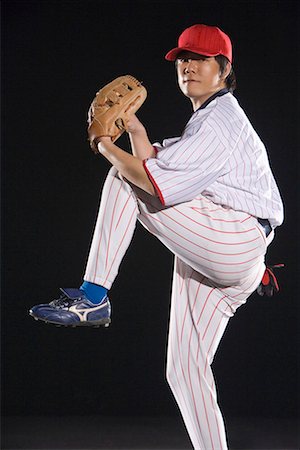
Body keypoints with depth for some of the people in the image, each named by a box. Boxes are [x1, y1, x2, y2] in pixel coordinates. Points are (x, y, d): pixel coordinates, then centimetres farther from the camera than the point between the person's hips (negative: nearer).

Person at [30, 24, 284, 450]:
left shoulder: (219, 123, -11)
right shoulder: (205, 121, 24)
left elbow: (157, 183, -20)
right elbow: (155, 168, 20)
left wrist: (105, 146, -7)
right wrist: (136, 130, 6)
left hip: (236, 237, -10)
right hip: (210, 255, 10)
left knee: (124, 179, -13)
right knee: (184, 371, 10)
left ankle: (93, 297, -14)